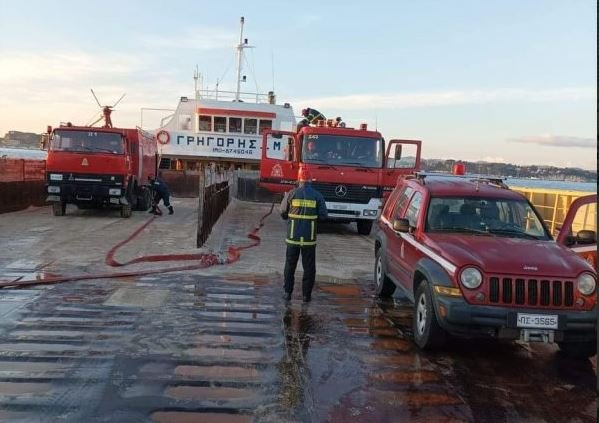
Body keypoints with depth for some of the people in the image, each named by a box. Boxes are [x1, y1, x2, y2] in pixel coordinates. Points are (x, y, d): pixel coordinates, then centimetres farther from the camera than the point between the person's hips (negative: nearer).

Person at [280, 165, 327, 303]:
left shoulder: (291, 194, -3)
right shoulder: (317, 195, -2)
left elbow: (283, 213, 1)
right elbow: (323, 215, -1)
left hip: (293, 236, 0)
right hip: (309, 238, 0)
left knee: (290, 265, 11)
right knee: (309, 266, 9)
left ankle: (288, 292, 14)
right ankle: (306, 294, 10)